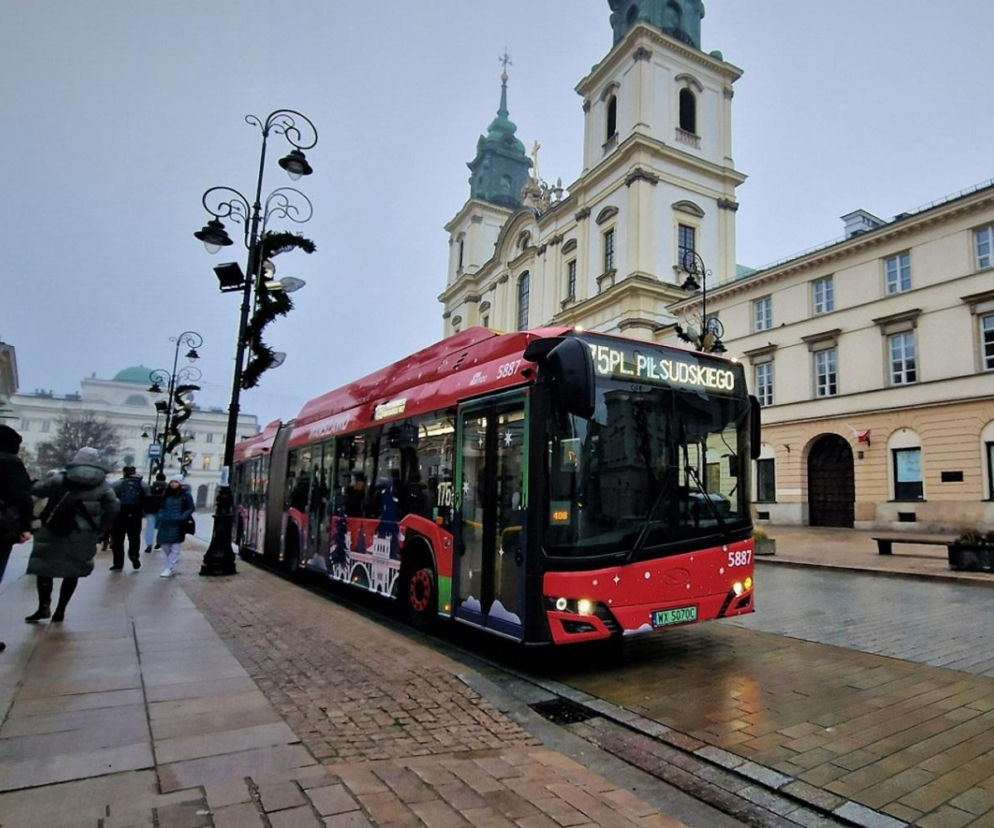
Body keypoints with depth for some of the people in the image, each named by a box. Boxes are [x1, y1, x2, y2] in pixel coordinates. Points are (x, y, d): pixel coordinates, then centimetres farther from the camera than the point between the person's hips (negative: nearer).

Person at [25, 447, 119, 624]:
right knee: (73, 570, 11)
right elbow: (113, 507, -5)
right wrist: (100, 529, 3)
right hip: (84, 534, 1)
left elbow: (35, 490, 0)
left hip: (55, 530, -1)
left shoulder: (61, 478, -1)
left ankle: (44, 606, 2)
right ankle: (60, 610, 13)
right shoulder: (103, 485, 1)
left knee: (45, 566, 12)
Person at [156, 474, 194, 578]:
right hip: (165, 524, 5)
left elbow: (191, 508, -3)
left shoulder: (185, 494, -5)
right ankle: (174, 560, 35)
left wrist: (182, 517, -15)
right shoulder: (166, 494, 9)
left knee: (175, 548, -1)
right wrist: (160, 517, 4)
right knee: (165, 545, 10)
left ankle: (169, 568, 4)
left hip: (178, 525, -5)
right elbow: (161, 507, 18)